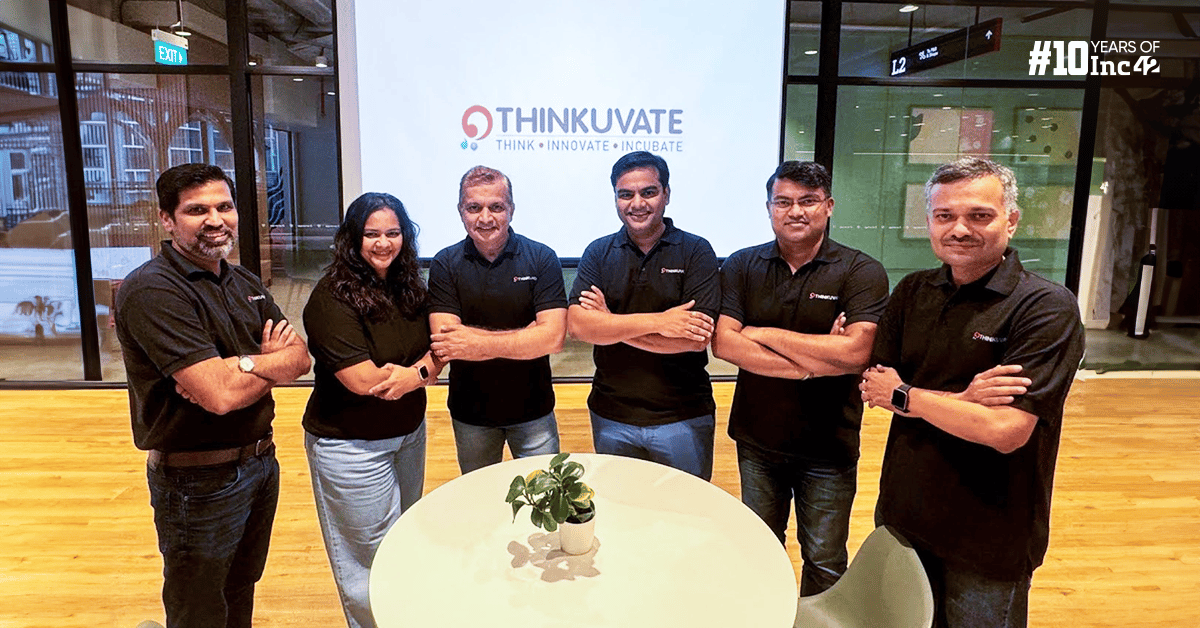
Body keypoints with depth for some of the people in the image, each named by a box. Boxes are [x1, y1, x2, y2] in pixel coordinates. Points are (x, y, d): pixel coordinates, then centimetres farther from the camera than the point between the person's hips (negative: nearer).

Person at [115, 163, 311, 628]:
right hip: (200, 480, -7)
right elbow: (221, 395, -29)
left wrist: (242, 365, -20)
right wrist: (273, 361, -11)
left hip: (261, 462, 7)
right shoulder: (151, 291, -20)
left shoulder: (245, 283, 7)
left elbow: (300, 359, -1)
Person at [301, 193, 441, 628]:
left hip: (409, 432, 7)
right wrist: (423, 369, -14)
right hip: (352, 447, -7)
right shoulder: (332, 298, -19)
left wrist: (415, 373, -24)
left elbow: (437, 350, -2)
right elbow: (364, 380, -25)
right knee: (375, 561, 6)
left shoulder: (410, 288, 2)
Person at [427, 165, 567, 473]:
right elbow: (446, 340, -17)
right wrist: (524, 338, -20)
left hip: (532, 411, -1)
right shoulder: (445, 265, -6)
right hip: (470, 414, 1)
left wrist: (479, 344, -22)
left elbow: (553, 337, -18)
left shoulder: (541, 258, -8)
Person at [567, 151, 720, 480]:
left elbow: (696, 339, -17)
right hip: (611, 418, 2)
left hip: (682, 419, -2)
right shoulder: (598, 253, 2)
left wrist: (609, 324, -15)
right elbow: (578, 324, -13)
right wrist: (656, 321, -22)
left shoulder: (696, 251, -6)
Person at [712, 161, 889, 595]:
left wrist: (763, 334, -17)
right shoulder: (742, 266, -2)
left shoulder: (861, 272, -10)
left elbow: (856, 351, -24)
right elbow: (723, 344, -15)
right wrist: (812, 363, -22)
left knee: (824, 563, 15)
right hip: (756, 440, 3)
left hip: (828, 448, -2)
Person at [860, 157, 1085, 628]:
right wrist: (960, 400, -20)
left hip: (990, 541, -5)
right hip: (900, 515, 5)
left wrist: (902, 394, -15)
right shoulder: (913, 292, 1)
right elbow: (872, 388, -4)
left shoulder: (1048, 308, -17)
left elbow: (1006, 430, -26)